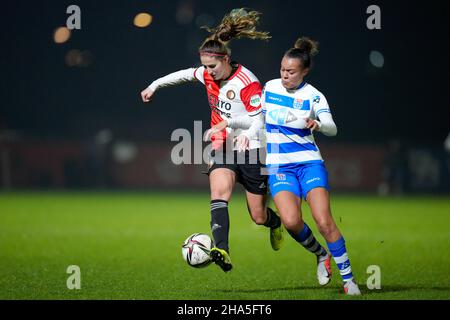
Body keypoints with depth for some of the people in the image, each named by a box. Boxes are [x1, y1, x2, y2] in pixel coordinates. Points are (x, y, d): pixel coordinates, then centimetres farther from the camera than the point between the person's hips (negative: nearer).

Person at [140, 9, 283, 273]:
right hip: (222, 149, 4)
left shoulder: (247, 83, -18)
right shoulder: (208, 75, 1)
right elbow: (185, 74, 21)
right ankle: (222, 251, -43)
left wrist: (245, 134, -39)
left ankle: (276, 223, 43)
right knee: (219, 192, -27)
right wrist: (155, 85, 28)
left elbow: (260, 119, -19)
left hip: (250, 151, -4)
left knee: (259, 217, 4)